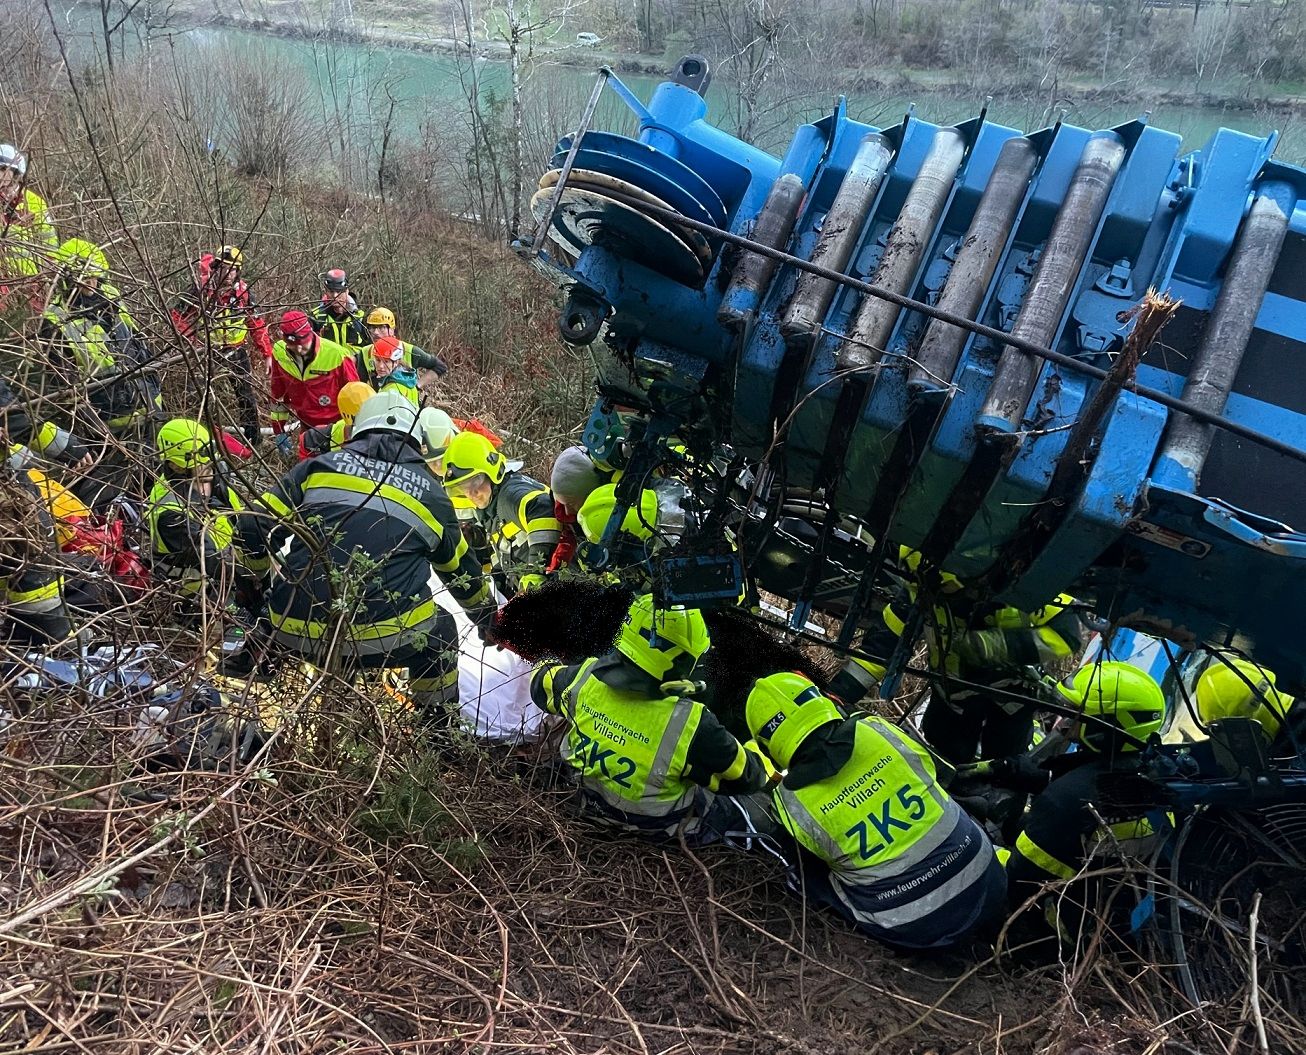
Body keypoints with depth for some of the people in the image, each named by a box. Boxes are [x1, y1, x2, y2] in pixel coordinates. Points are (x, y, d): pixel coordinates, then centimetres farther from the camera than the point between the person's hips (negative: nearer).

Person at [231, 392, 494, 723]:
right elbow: (462, 570, 28)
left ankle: (261, 645, 24)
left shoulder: (320, 465, 14)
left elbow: (255, 532, 10)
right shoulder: (431, 492, 15)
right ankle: (438, 722, 30)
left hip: (297, 630, 3)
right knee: (440, 630, 28)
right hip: (385, 637, -2)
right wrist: (489, 617, 47)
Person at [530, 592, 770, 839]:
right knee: (741, 813, 17)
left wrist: (550, 667, 23)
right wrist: (763, 767, 2)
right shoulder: (692, 727, -38)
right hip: (657, 825, -4)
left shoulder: (584, 677, -25)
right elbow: (747, 776, -21)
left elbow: (541, 682, 0)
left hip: (592, 801, 5)